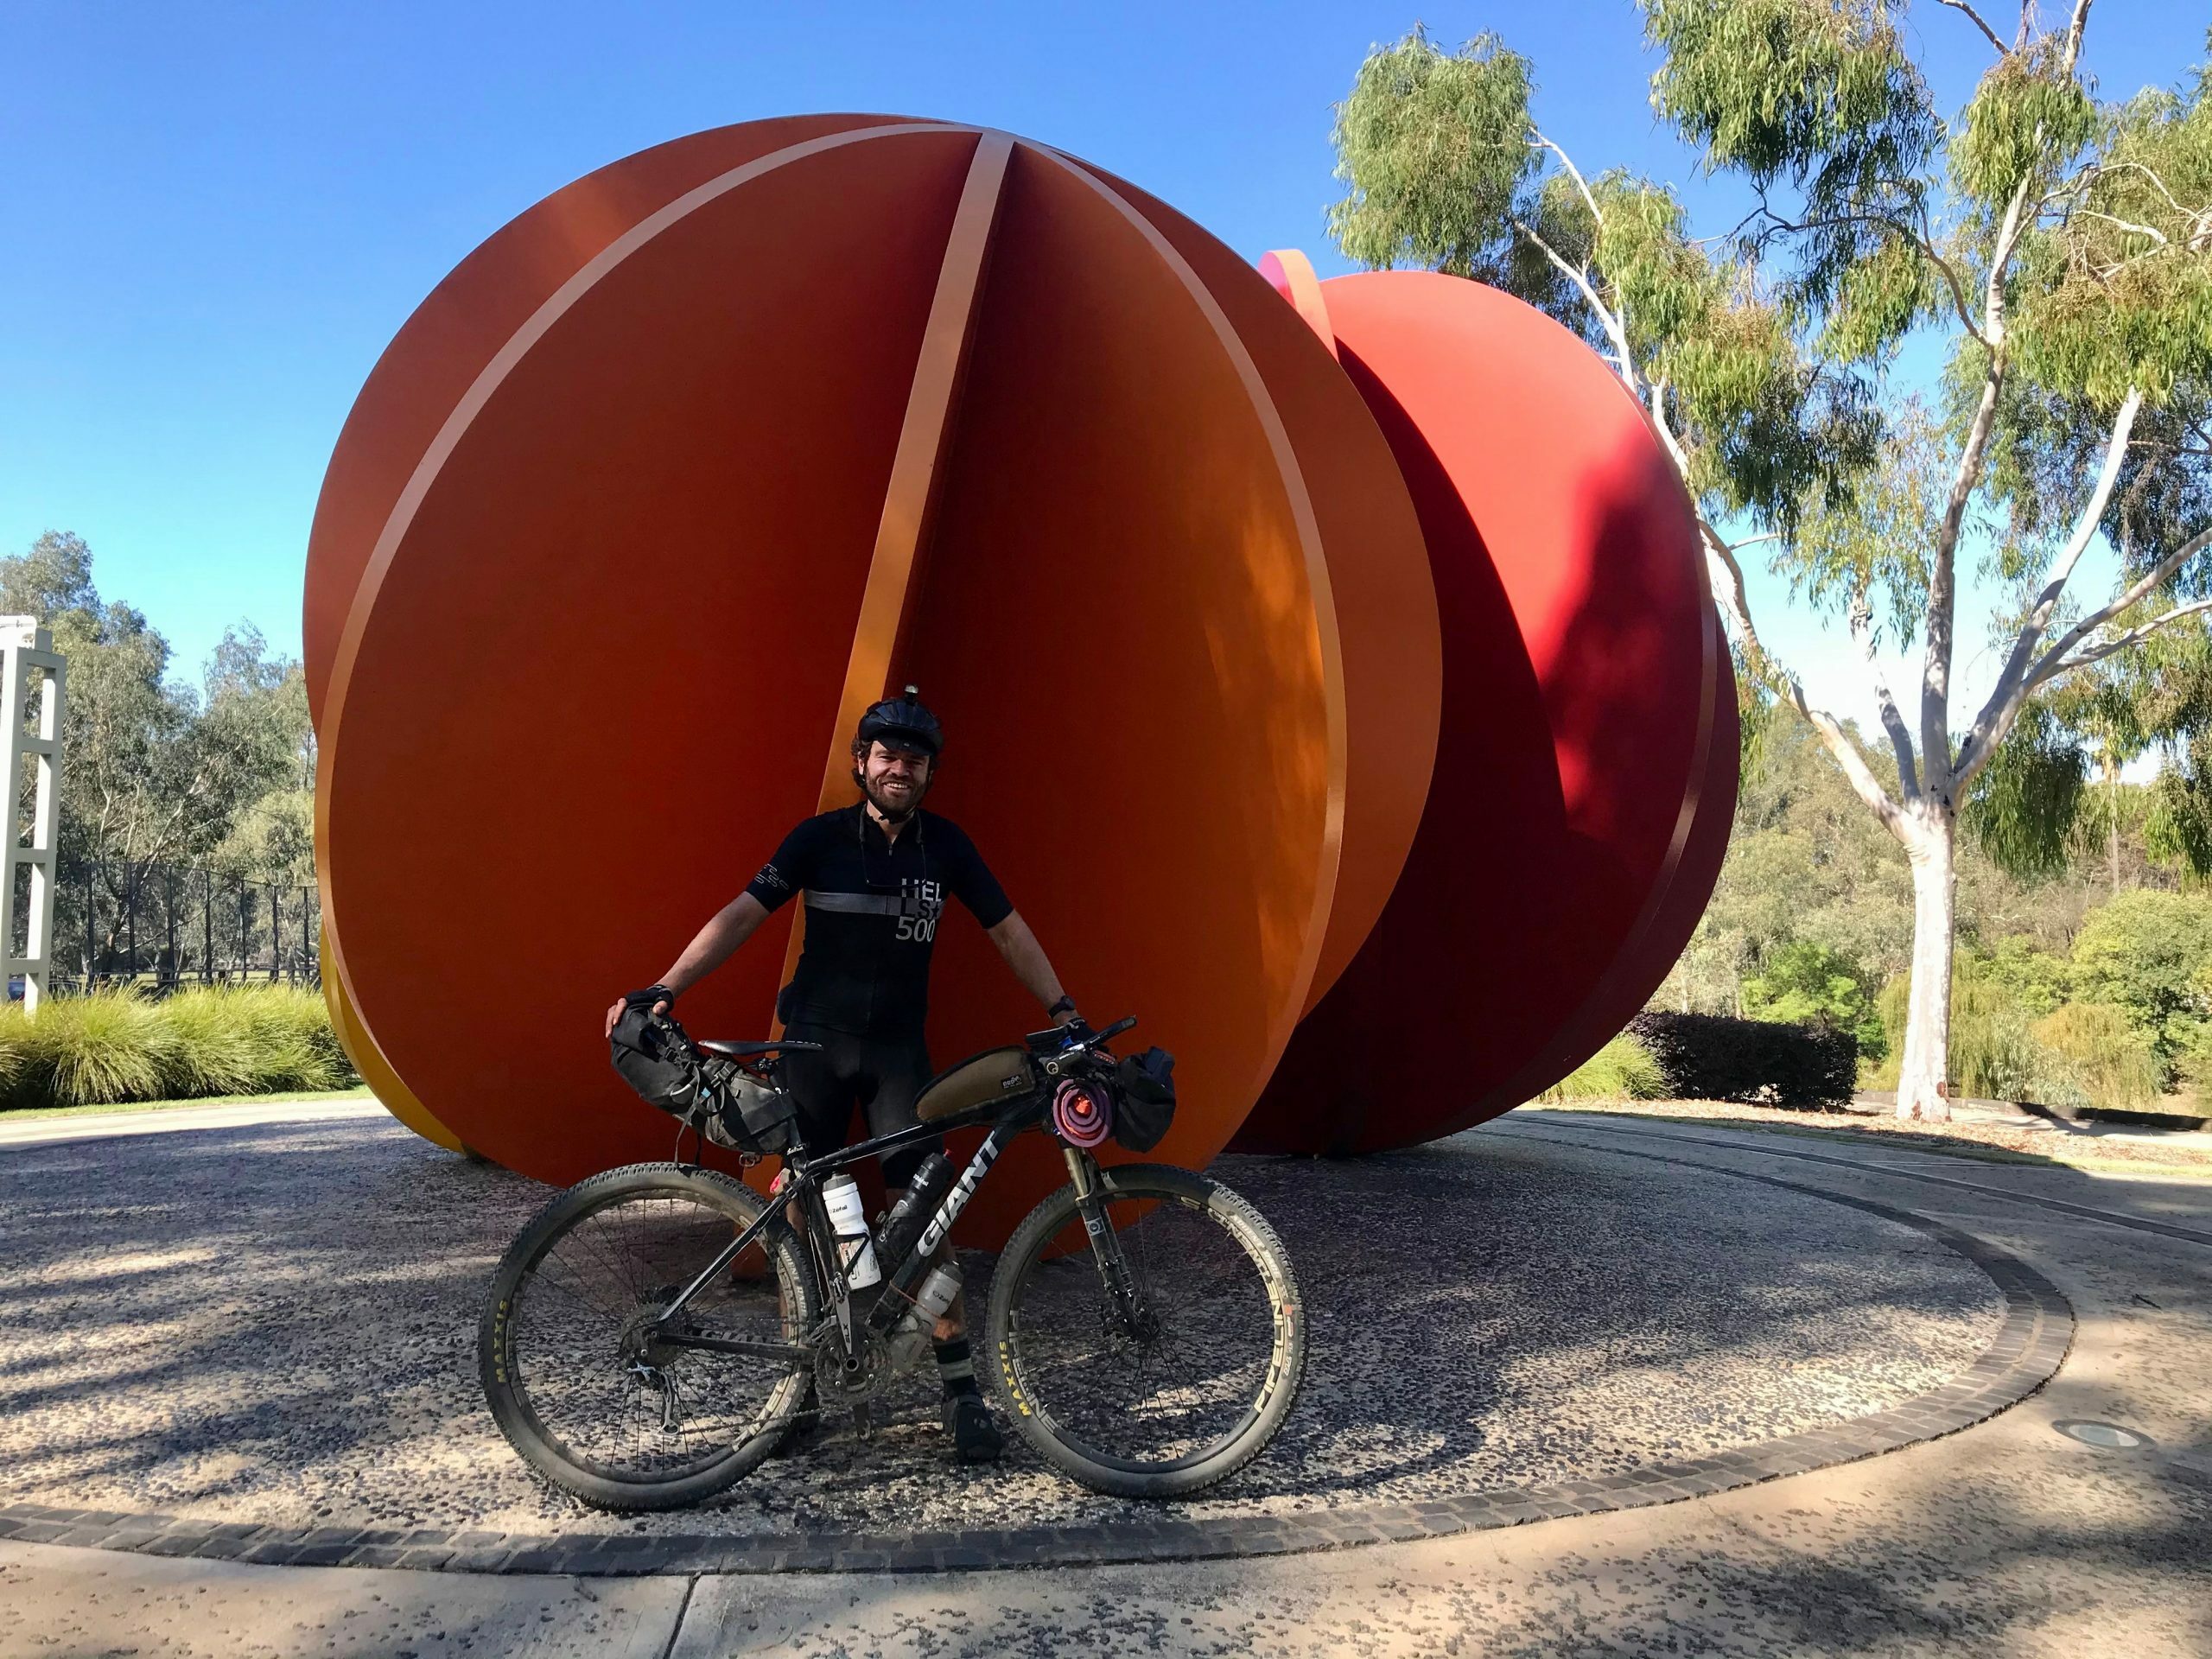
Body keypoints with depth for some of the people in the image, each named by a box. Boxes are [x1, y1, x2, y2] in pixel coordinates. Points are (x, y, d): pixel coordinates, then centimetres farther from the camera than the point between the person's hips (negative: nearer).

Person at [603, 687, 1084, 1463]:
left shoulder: (944, 844, 0)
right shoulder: (821, 837, -5)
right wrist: (664, 988, -19)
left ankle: (960, 1385, -1)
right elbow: (741, 914, -9)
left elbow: (1008, 930, 5)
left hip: (899, 1048, 0)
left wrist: (1063, 1011, -1)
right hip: (815, 1042, 0)